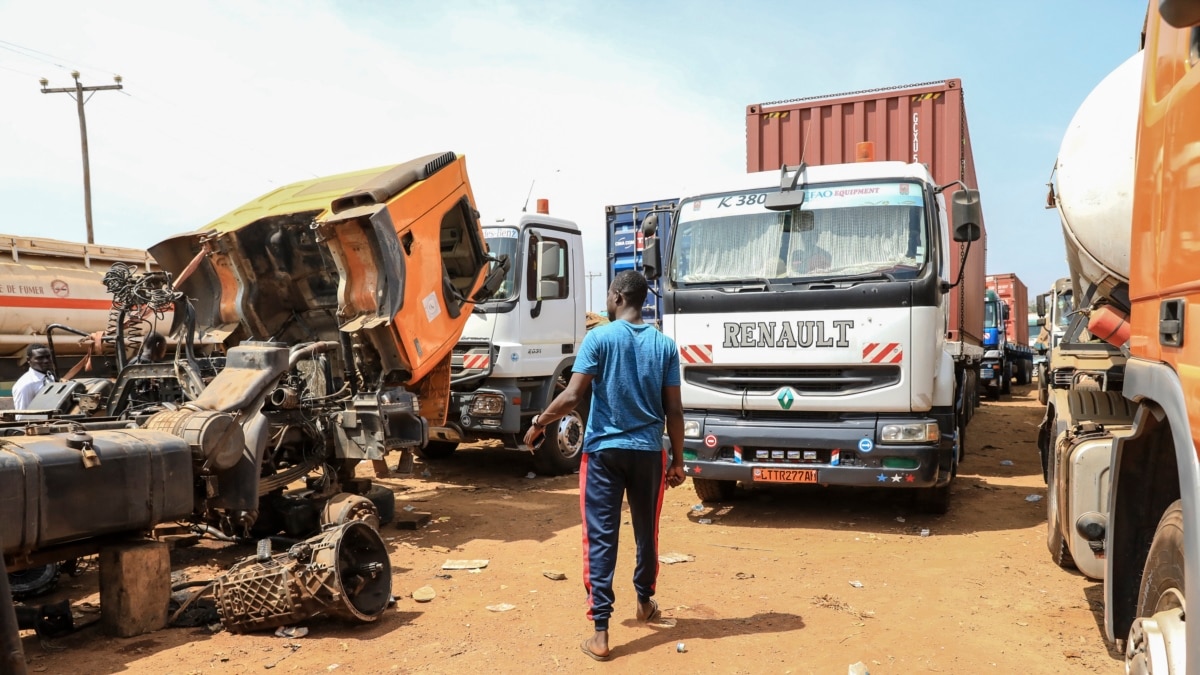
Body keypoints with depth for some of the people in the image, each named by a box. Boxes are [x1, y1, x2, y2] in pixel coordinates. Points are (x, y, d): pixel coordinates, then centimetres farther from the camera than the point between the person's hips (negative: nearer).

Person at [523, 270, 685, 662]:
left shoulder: (599, 338, -6)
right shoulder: (665, 345, 3)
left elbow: (571, 397, -12)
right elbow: (674, 411, 1)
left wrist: (538, 424, 3)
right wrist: (678, 460, 10)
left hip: (604, 450, -3)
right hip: (649, 451, 3)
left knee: (601, 537, 0)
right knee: (646, 531, 19)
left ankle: (600, 633, 0)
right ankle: (645, 603, 40)